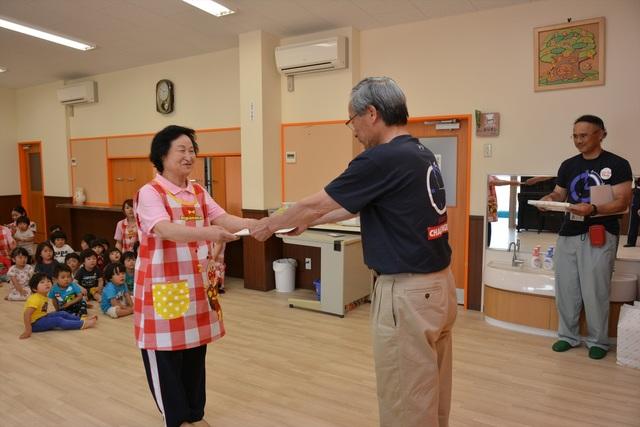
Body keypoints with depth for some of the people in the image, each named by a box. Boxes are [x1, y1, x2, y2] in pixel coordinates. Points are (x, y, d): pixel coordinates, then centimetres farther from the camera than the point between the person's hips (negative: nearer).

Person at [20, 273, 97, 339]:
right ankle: (83, 324, -20)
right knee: (58, 320, -20)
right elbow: (26, 314, -30)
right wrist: (28, 330, -31)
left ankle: (82, 320, 5)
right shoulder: (35, 299, -25)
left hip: (42, 317, 10)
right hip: (35, 323, -10)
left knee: (62, 314, 7)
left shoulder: (44, 296, 4)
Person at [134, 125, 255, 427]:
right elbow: (165, 230, -28)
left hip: (195, 284, 6)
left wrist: (257, 224, -21)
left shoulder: (199, 192, 9)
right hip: (163, 287, -6)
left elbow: (224, 219, -4)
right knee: (166, 354, 6)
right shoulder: (149, 193, -11)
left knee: (195, 350, 15)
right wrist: (206, 233, -44)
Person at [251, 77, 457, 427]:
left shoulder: (382, 159, -19)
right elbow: (356, 206, 19)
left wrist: (273, 224, 9)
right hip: (436, 284, 9)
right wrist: (307, 222, 26)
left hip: (407, 294, -9)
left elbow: (315, 204, -9)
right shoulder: (421, 155, 10)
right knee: (430, 396, 23)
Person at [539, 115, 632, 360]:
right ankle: (568, 336, 22)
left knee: (595, 291, 0)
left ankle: (598, 341, 16)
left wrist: (593, 209, -28)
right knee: (565, 289, 8)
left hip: (600, 235, -4)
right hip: (568, 234, 5)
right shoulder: (568, 165, 11)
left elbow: (621, 202, -10)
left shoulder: (617, 164, -3)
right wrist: (549, 199, -7)